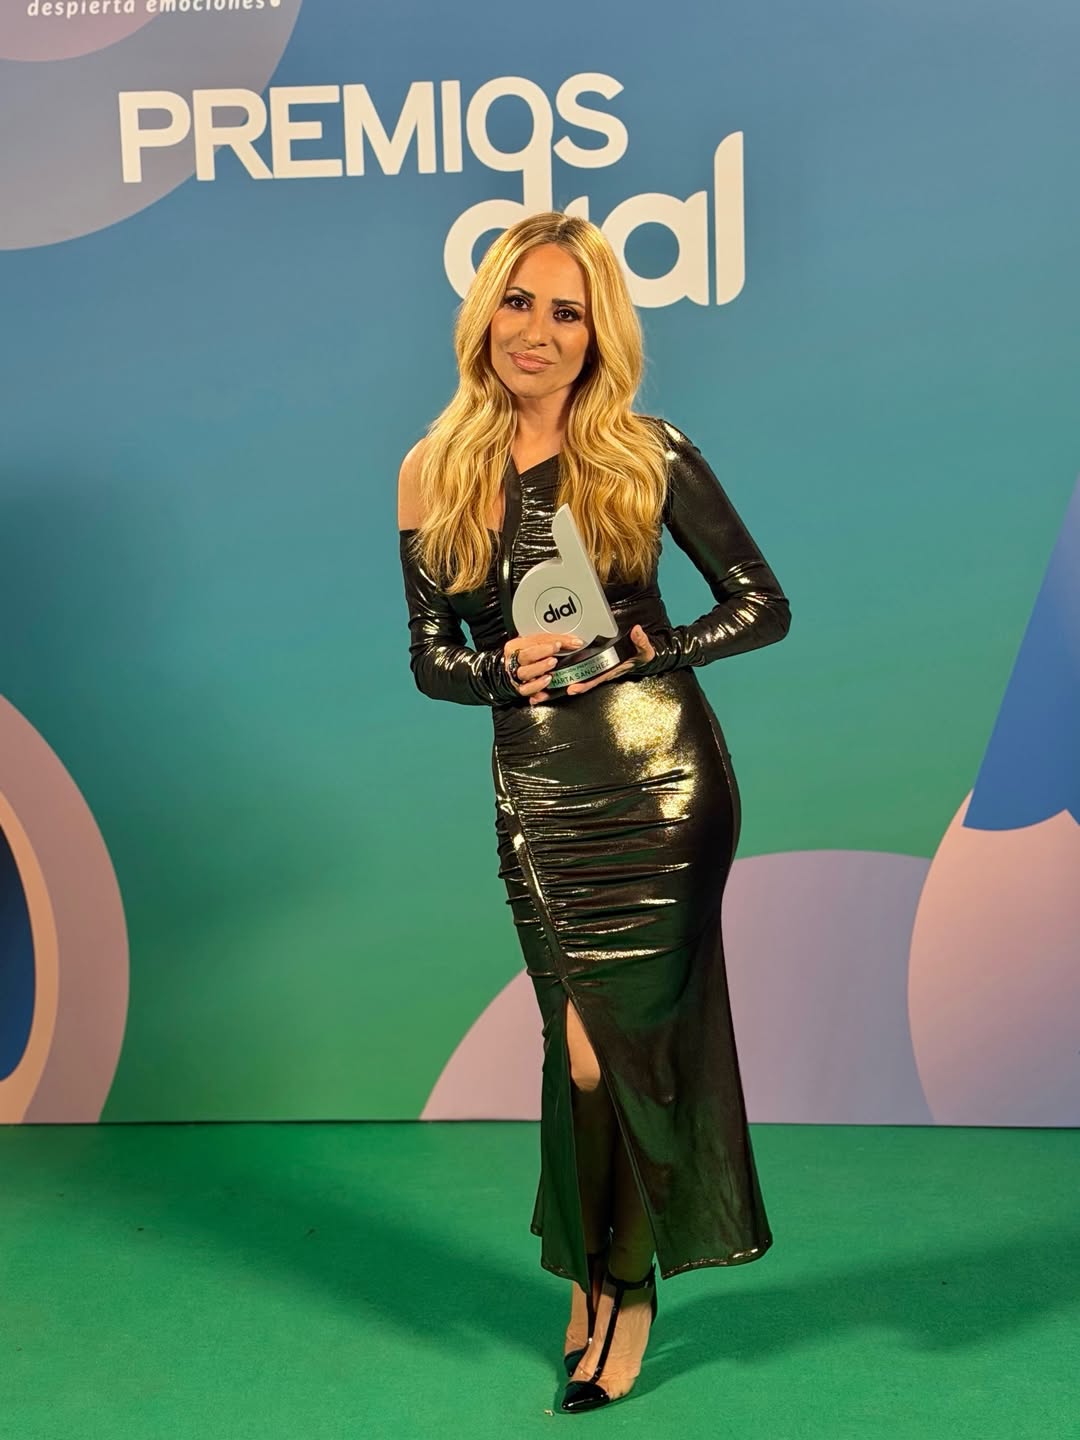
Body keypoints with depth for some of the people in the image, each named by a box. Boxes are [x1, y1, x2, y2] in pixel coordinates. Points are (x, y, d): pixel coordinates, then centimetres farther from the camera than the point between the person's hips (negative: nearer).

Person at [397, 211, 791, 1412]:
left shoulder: (647, 457, -4)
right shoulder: (433, 474, 2)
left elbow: (763, 605, -1)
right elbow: (430, 657, 7)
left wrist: (647, 650, -15)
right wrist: (503, 670, -14)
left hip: (661, 779, -2)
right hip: (539, 791, 2)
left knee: (631, 1032, 6)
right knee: (583, 1038, 8)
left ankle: (621, 1282, 29)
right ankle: (600, 1277, 32)